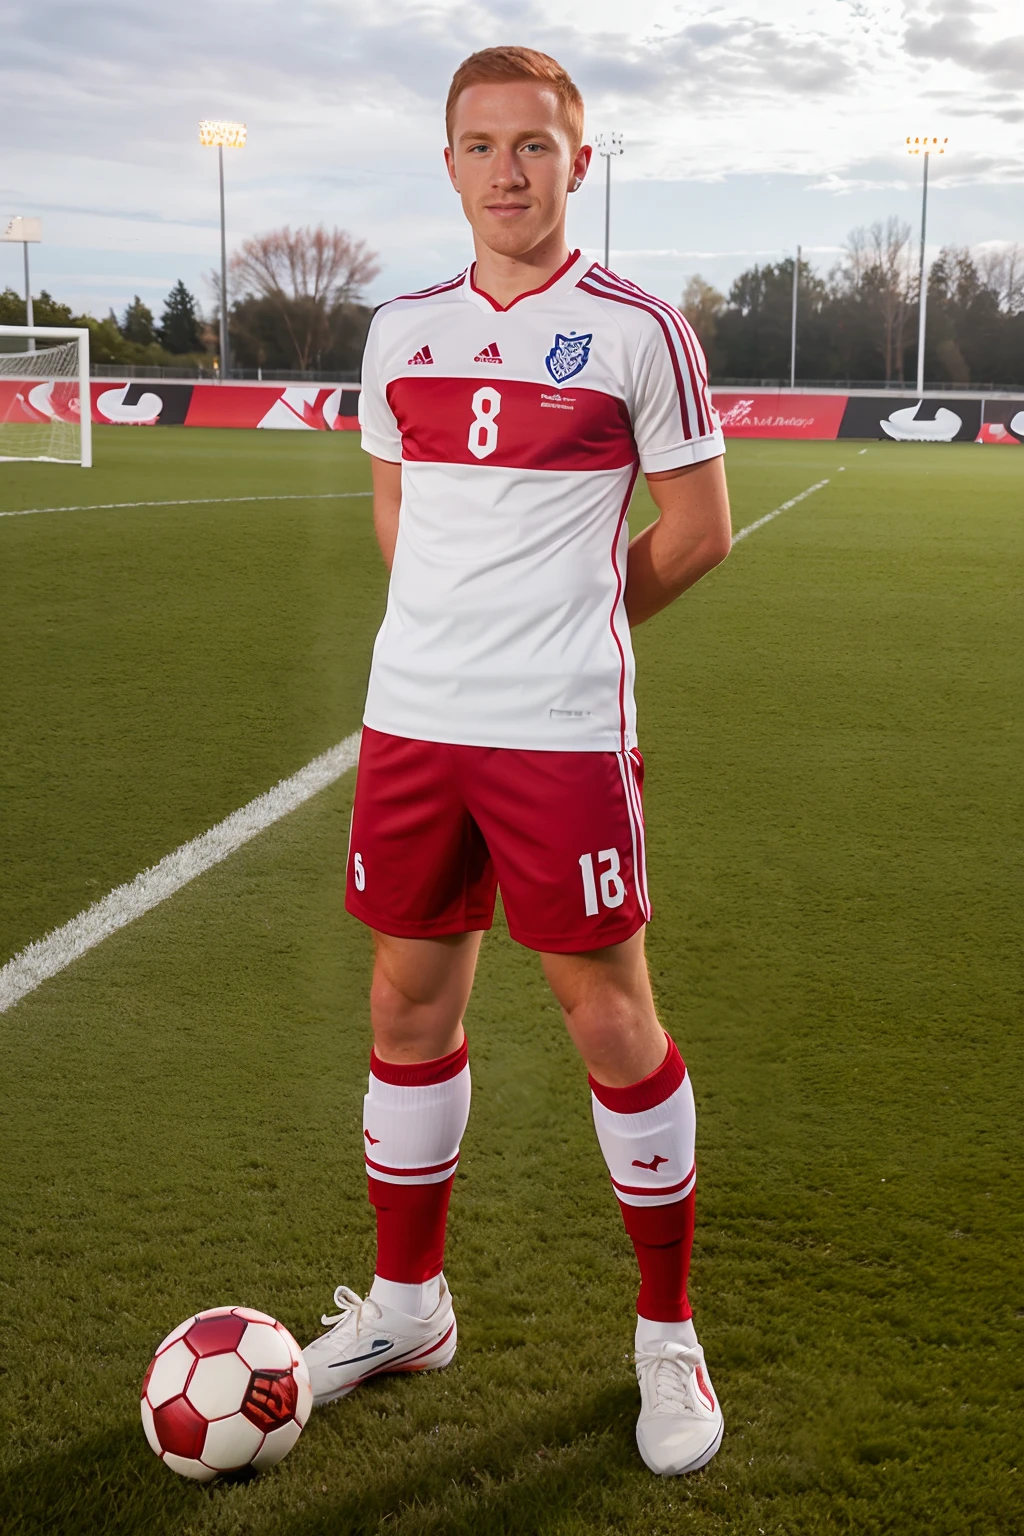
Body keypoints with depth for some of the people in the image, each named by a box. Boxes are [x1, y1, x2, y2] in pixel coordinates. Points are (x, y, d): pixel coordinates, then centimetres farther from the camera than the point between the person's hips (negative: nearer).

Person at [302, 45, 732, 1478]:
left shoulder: (637, 330, -4)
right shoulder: (400, 332, 10)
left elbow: (698, 527, 2)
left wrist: (570, 623, 8)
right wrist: (465, 626, 12)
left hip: (562, 734, -4)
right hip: (411, 718, 5)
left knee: (610, 1021, 1)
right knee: (409, 1005, 12)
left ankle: (667, 1333, 20)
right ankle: (406, 1303, 30)